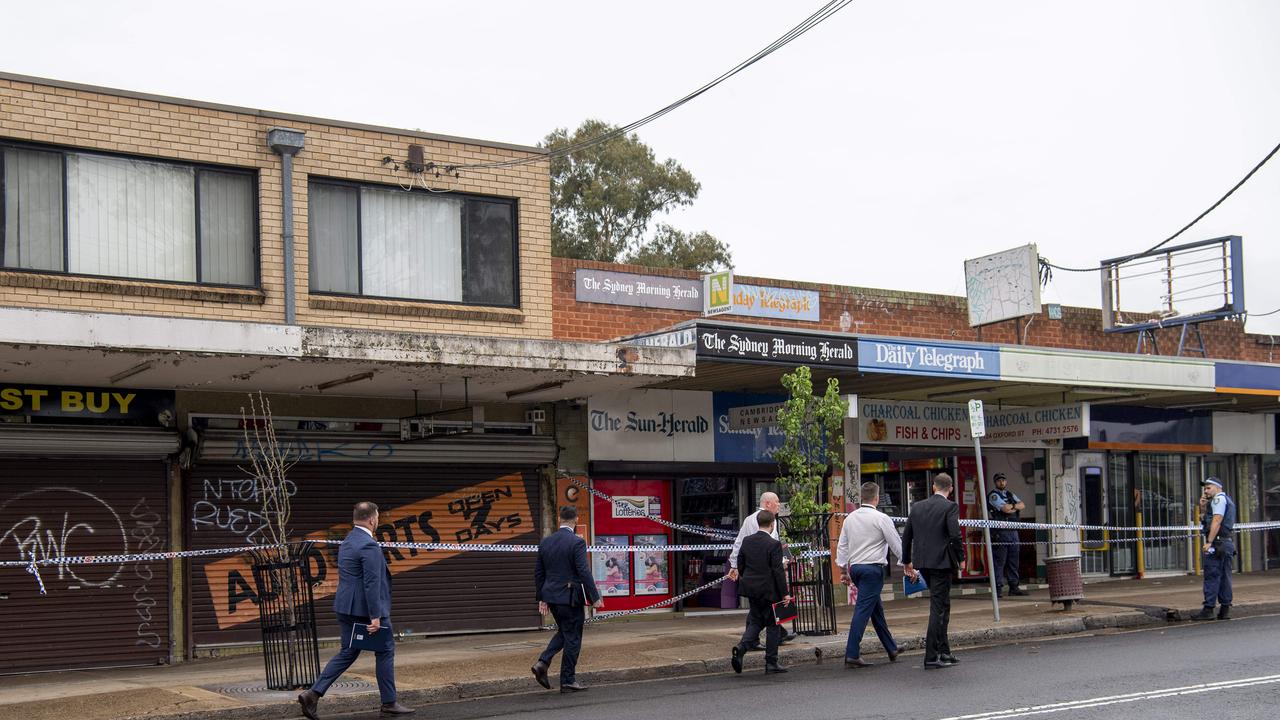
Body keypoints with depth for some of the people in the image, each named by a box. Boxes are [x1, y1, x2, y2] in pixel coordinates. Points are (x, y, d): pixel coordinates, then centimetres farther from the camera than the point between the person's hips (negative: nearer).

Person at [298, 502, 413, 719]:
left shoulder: (346, 543, 13)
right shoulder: (369, 546, -18)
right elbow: (372, 584, -22)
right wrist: (375, 616, -22)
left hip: (346, 607, 9)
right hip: (366, 609, -9)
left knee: (347, 653, 12)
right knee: (385, 651, 6)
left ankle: (313, 694, 1)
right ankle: (389, 703, 13)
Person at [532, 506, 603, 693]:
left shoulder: (545, 542, 6)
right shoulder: (577, 542, -13)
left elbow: (538, 572, 11)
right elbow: (584, 572, -17)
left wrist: (542, 598, 18)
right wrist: (594, 597, -12)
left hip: (551, 596, 6)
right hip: (570, 597, -6)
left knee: (564, 632, 23)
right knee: (572, 638, 4)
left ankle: (543, 662, 5)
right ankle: (568, 681, 9)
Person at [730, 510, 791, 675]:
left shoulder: (747, 542, 3)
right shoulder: (774, 544, -15)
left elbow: (740, 566, 9)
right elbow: (778, 571, -16)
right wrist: (784, 593, -11)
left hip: (750, 589, 6)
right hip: (769, 590, -6)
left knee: (755, 621, 16)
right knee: (772, 624, 6)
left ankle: (741, 647, -8)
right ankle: (771, 663, 9)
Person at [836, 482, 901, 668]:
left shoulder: (850, 518, 8)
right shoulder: (881, 518, -10)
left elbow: (842, 546, 13)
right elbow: (897, 545, -5)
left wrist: (843, 570, 20)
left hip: (855, 567, 7)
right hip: (873, 568, -7)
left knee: (877, 610, 17)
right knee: (863, 610, -9)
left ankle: (892, 650, 27)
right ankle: (852, 655, -13)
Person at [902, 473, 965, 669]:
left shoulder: (917, 507, 9)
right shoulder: (950, 507, -8)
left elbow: (906, 536, 12)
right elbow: (955, 535, -16)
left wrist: (906, 561, 22)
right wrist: (961, 559, -2)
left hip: (922, 562, 6)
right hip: (942, 561, -6)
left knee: (941, 605, 18)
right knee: (939, 607, -2)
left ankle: (944, 652, 21)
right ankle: (931, 657, -4)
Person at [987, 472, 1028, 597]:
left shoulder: (1010, 494, 20)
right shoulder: (993, 495, -4)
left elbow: (1022, 505, 7)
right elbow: (1005, 509, -16)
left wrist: (1012, 506, -9)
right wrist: (1015, 506, 1)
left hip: (1013, 531, 8)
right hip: (1000, 532, -7)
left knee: (1014, 560, 9)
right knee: (999, 561, -8)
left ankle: (1014, 587, 14)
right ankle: (998, 588, -7)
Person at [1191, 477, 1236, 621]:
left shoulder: (1219, 499, -6)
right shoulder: (1227, 500, 25)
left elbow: (1217, 521, -18)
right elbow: (1204, 521, 26)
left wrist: (1209, 542, -23)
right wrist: (1203, 507, 12)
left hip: (1217, 543, -10)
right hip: (1227, 543, 10)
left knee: (1211, 576, -10)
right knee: (1224, 577, 8)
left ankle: (1208, 609, -11)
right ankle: (1225, 609, 8)